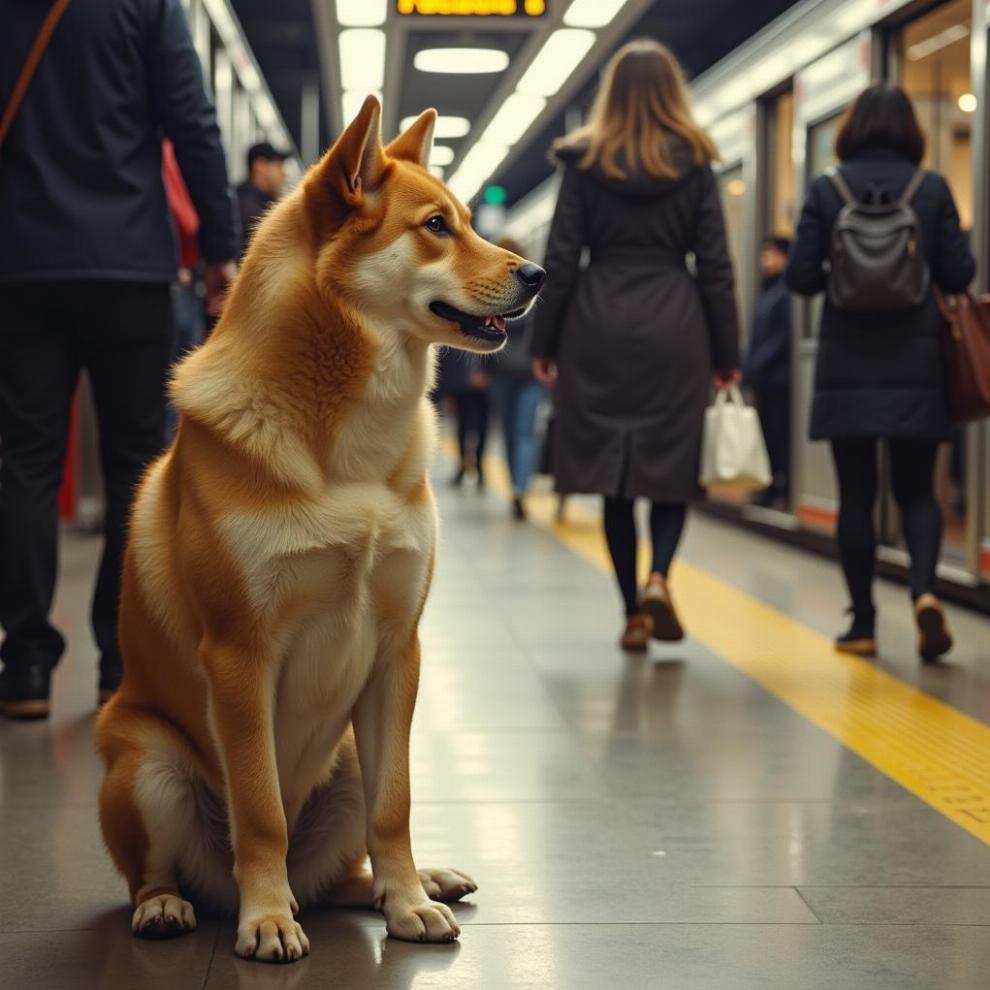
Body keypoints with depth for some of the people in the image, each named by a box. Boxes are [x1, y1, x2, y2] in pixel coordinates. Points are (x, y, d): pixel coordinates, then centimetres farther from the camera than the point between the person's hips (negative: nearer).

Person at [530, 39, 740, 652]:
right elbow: (715, 265, 2)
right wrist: (726, 352, 7)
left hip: (600, 324, 1)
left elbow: (561, 259, 0)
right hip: (674, 324, 0)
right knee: (673, 465, 10)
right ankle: (659, 577, -13)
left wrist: (545, 343, 6)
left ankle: (634, 612, 7)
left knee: (613, 468, 7)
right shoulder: (695, 162, 3)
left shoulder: (585, 160, 3)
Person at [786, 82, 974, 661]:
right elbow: (960, 275, -1)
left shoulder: (826, 190, -3)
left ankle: (863, 625, 9)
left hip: (848, 365, 0)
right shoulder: (933, 188, -2)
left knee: (856, 495, 6)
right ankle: (925, 588, -16)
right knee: (916, 489, 9)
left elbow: (801, 277, -4)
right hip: (916, 364, 0)